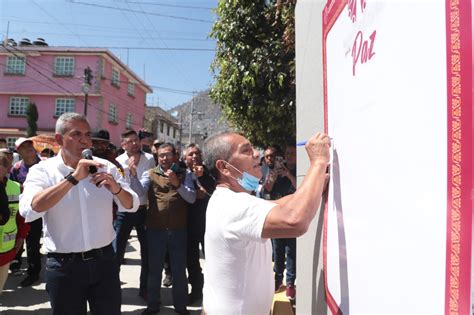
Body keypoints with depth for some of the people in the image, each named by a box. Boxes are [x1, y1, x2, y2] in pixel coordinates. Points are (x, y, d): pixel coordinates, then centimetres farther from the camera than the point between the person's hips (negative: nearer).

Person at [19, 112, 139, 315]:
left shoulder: (105, 167, -1)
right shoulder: (42, 170, -7)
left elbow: (132, 206, -1)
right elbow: (29, 210, -25)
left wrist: (116, 189, -21)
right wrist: (73, 178, -29)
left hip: (104, 260, 2)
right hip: (64, 266, -2)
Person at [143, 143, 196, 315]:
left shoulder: (184, 174, 4)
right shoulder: (150, 174, 4)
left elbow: (192, 198, -6)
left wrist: (176, 183, -18)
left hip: (178, 229, 0)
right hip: (155, 229, 0)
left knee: (179, 270, 10)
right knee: (154, 269, 13)